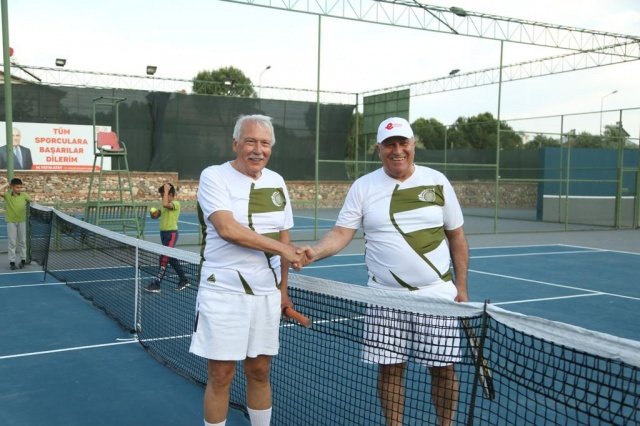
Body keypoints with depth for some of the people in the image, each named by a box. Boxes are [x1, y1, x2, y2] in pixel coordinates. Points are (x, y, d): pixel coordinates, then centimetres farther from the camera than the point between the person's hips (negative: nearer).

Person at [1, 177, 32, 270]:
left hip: (22, 221, 2)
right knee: (12, 242, 3)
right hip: (11, 222, -2)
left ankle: (23, 259, 19)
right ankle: (12, 261, 8)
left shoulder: (24, 195, -3)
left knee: (22, 241, 10)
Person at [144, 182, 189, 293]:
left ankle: (156, 285, -9)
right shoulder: (166, 205, 15)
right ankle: (184, 281, 24)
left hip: (171, 234, -10)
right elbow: (156, 215, 16)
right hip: (163, 233, 10)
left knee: (164, 259, -10)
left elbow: (165, 204, -32)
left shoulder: (176, 203, -12)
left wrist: (166, 190, -23)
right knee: (171, 259, 14)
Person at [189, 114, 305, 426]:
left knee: (259, 371, 13)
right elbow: (227, 229, -21)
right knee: (220, 375, 3)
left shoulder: (276, 181, 10)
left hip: (267, 293, 5)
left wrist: (283, 289, 11)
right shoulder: (214, 176, -7)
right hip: (223, 292, -5)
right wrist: (281, 248, -17)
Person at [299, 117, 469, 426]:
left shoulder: (436, 181, 2)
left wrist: (461, 286, 4)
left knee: (443, 367, 5)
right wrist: (315, 252, -24)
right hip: (385, 297, 0)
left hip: (437, 294, 0)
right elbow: (342, 233, -4)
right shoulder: (363, 187, 1)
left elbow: (456, 236, 8)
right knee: (390, 368, 6)